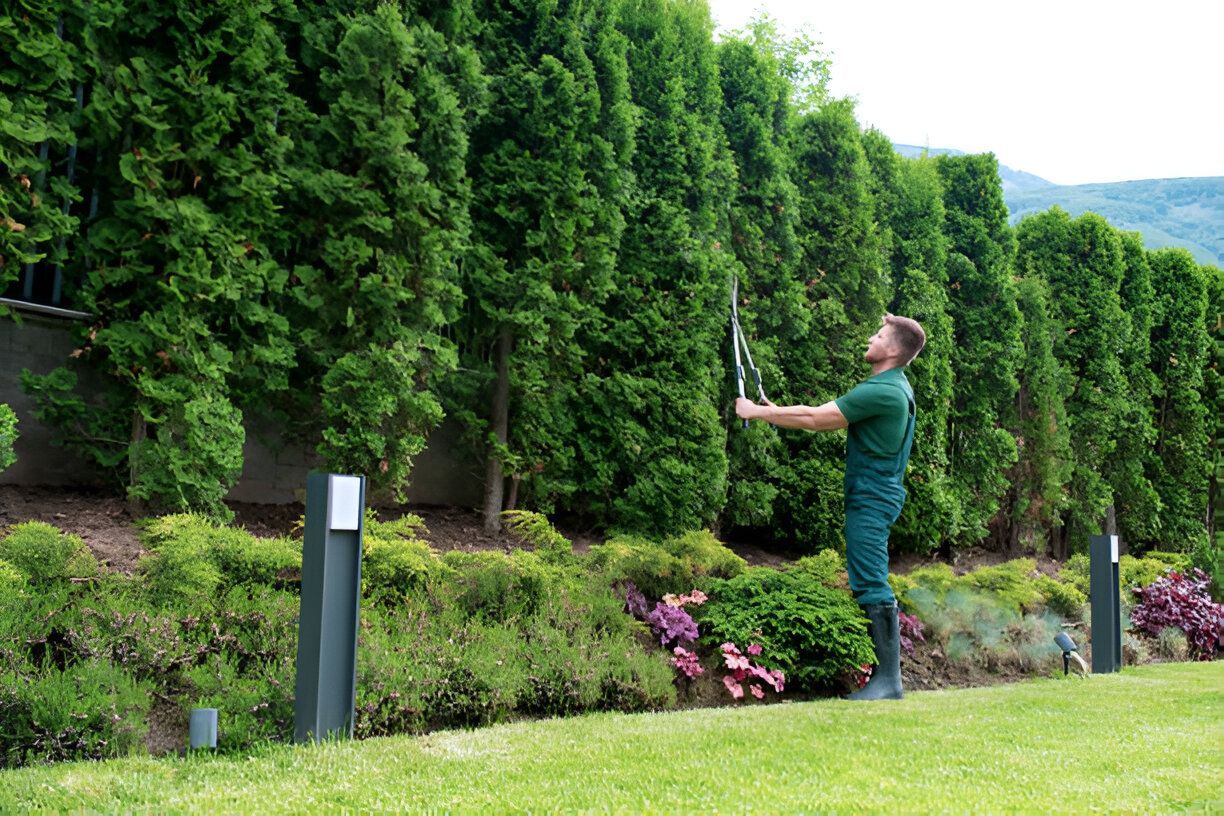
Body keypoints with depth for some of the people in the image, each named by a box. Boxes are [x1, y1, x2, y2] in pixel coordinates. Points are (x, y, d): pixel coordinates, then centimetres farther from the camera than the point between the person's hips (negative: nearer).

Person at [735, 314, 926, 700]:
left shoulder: (883, 391, -18)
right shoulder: (892, 387, 16)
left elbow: (815, 418, -17)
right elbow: (831, 419, 21)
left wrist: (757, 412, -8)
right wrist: (777, 412, 19)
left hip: (871, 498, -11)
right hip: (874, 495, 11)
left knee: (872, 585, -12)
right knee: (869, 584, 15)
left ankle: (889, 679, -11)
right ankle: (884, 671, 21)